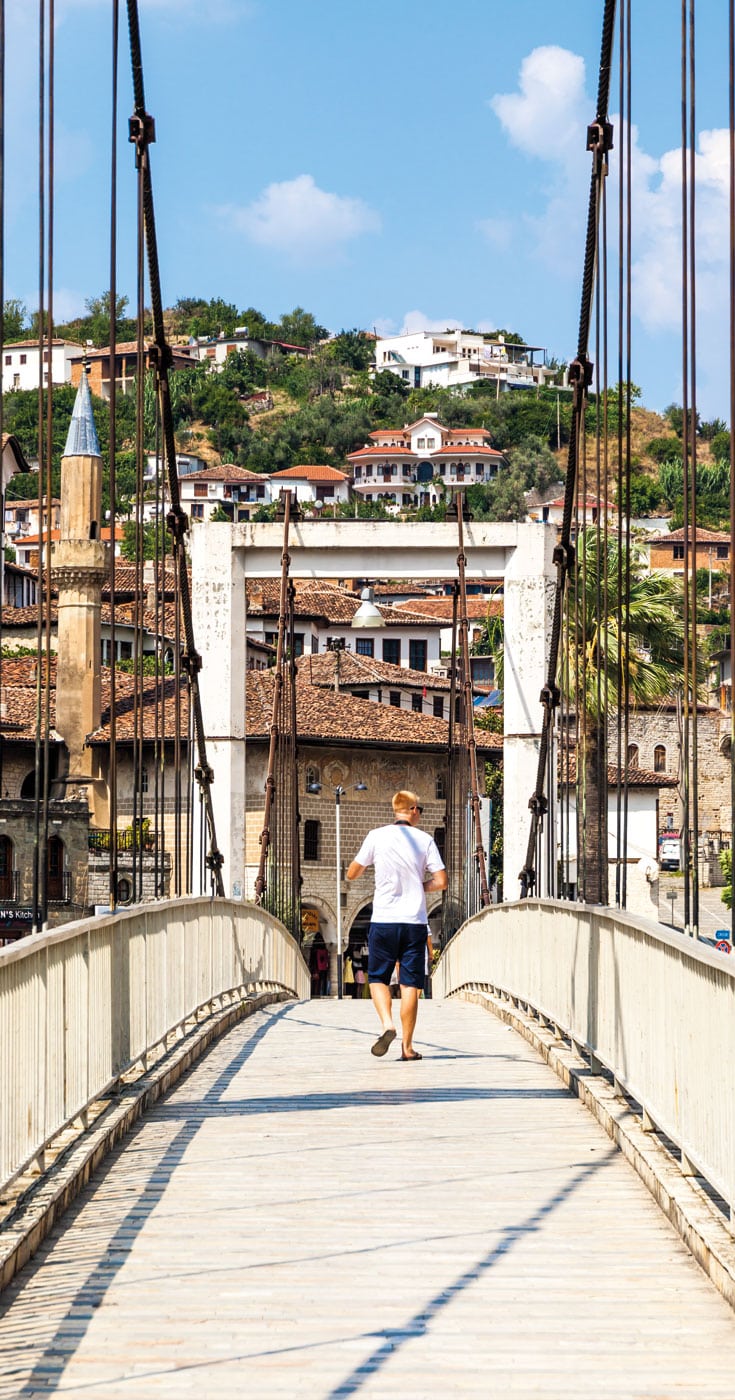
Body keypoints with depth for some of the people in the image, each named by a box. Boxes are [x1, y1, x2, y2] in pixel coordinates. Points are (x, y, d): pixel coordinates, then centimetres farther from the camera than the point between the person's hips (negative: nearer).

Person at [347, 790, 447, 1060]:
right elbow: (441, 881, -2)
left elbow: (352, 874, 7)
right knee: (410, 983, 4)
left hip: (384, 920, 0)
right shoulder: (425, 840, 2)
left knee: (378, 977, 12)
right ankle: (407, 1045, 2)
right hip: (415, 921, 1)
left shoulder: (377, 837, 0)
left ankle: (387, 1024, -12)